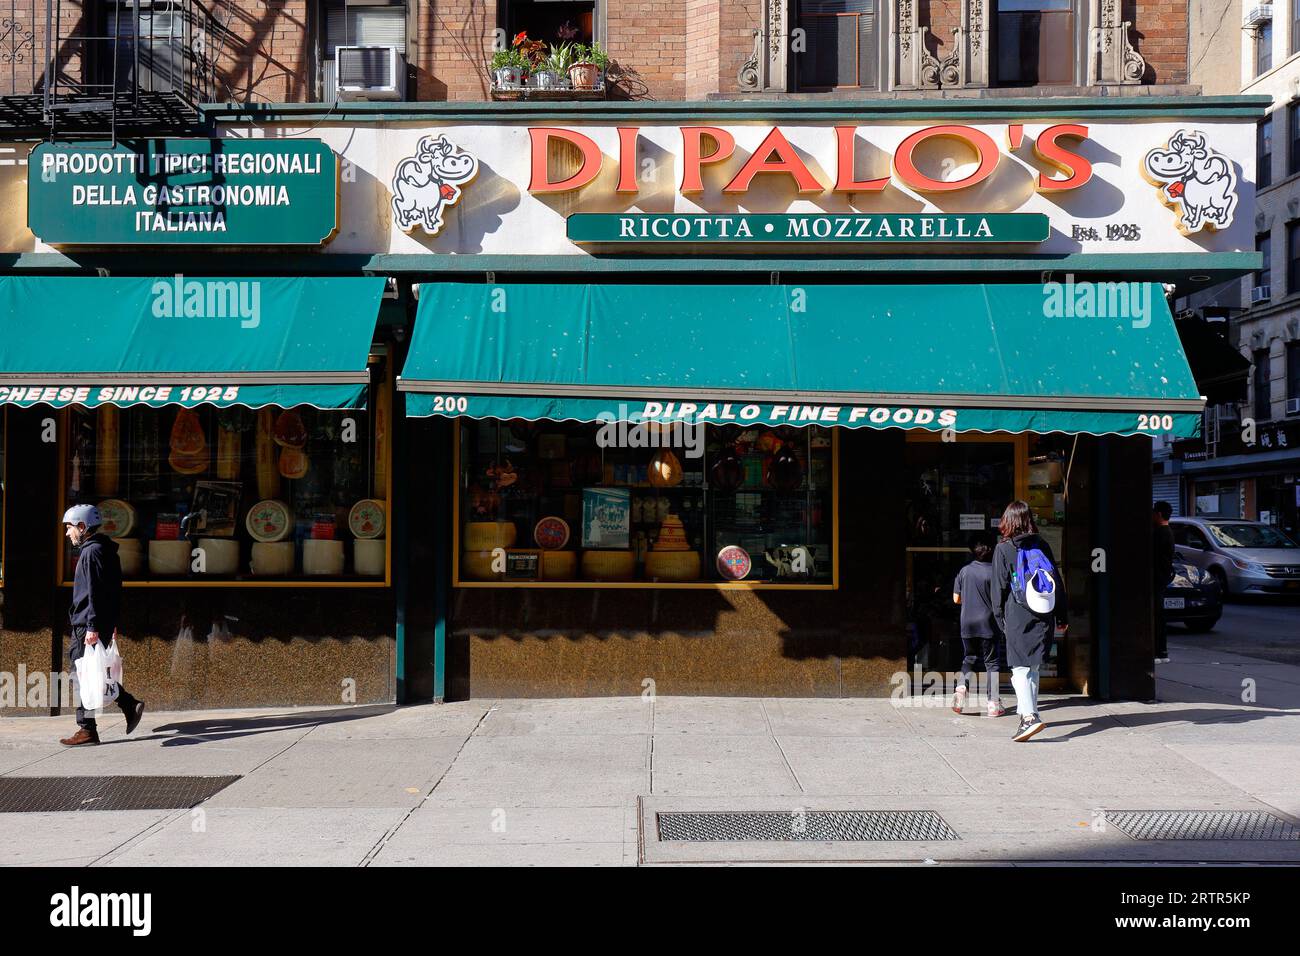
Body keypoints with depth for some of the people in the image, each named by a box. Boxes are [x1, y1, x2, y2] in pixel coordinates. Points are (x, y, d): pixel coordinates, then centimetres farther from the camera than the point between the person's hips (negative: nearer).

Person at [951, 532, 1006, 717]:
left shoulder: (964, 571, 0)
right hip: (988, 625, -3)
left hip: (967, 625, 3)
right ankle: (993, 703, 3)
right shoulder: (994, 571, -10)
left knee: (969, 659, 18)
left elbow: (956, 599, 5)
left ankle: (962, 687, -6)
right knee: (991, 662, 6)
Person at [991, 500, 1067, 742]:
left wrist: (1000, 619, 5)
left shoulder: (1003, 549, -5)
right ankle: (1027, 711, 27)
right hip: (1043, 617, 5)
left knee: (1020, 668, -7)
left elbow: (999, 588, -3)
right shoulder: (1042, 546, 6)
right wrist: (1062, 615, 16)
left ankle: (1029, 716, -22)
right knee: (1034, 667, 17)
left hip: (1018, 617, -4)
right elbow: (1058, 581, 10)